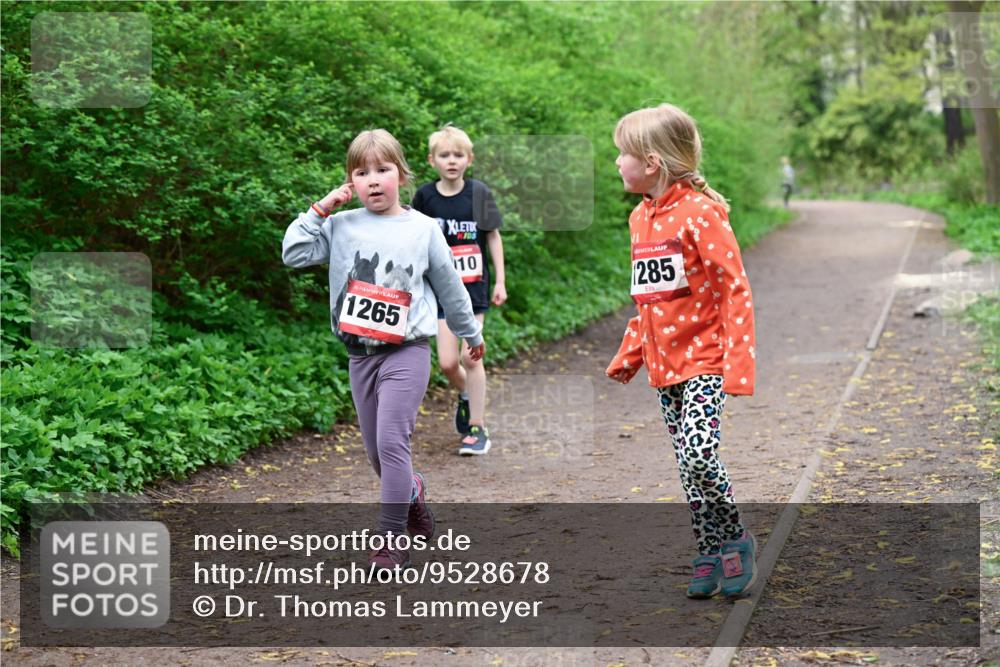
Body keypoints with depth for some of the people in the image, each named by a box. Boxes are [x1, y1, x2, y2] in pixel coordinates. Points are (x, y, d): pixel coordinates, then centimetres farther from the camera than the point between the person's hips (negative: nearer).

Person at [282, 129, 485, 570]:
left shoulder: (422, 229, 0)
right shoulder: (342, 227, 3)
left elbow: (449, 286, 10)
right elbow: (294, 254, -5)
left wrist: (471, 334, 21)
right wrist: (319, 210, -5)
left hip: (407, 352, -3)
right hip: (360, 354, 3)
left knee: (391, 442, -13)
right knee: (374, 450, 11)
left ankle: (393, 538, -4)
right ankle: (412, 492, 41)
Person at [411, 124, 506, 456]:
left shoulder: (478, 192, -4)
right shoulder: (425, 196, -2)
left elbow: (493, 236, 4)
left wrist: (500, 280, 2)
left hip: (474, 286, -1)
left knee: (470, 356, -6)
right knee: (447, 362, -3)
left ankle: (477, 427, 7)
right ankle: (466, 396, 31)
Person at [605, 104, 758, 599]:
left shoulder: (701, 212, -13)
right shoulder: (640, 217, 11)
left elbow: (735, 288, -15)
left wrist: (738, 362, -20)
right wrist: (629, 355, 17)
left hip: (704, 359, -7)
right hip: (664, 365, 8)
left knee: (698, 454, -21)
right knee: (688, 469, 9)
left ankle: (735, 539, 1)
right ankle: (711, 556, 19)